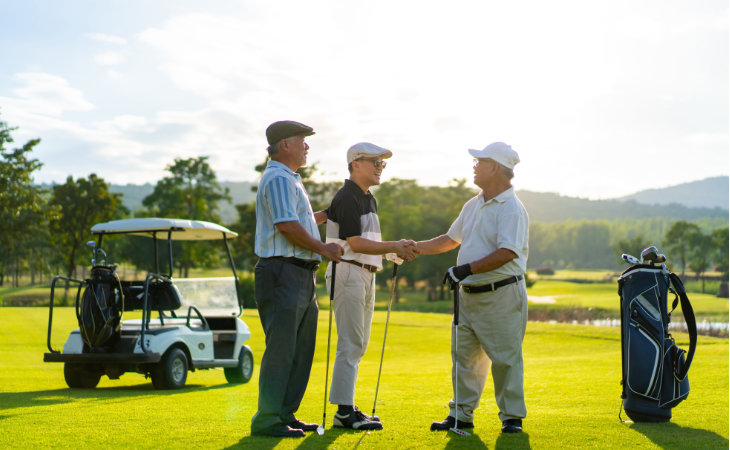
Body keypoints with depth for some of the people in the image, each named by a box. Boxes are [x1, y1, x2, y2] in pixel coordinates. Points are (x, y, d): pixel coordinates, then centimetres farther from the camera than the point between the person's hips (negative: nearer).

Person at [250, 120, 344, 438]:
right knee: (281, 349, -9)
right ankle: (267, 420, -5)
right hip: (283, 272, -11)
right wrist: (323, 248, -12)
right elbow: (287, 225, -20)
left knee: (301, 349, 12)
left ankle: (286, 414, 18)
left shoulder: (289, 179, 23)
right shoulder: (278, 179, -11)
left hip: (301, 276, 11)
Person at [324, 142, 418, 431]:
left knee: (357, 345, 11)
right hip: (348, 273, -10)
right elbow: (355, 243, -20)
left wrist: (398, 250, 4)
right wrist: (395, 247, -18)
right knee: (350, 344, -10)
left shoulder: (369, 199, 18)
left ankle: (347, 406, 17)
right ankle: (344, 412, -8)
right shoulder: (346, 198, -13)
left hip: (366, 275, 10)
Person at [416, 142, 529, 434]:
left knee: (505, 357, -2)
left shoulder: (511, 208, -13)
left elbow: (507, 253, -24)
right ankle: (461, 414, 18)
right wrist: (416, 248, 18)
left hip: (501, 295, -8)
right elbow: (451, 239, 25)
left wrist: (468, 268, -28)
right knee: (464, 355, 10)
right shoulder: (473, 205, 15)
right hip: (468, 295, 8)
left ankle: (512, 417, 8)